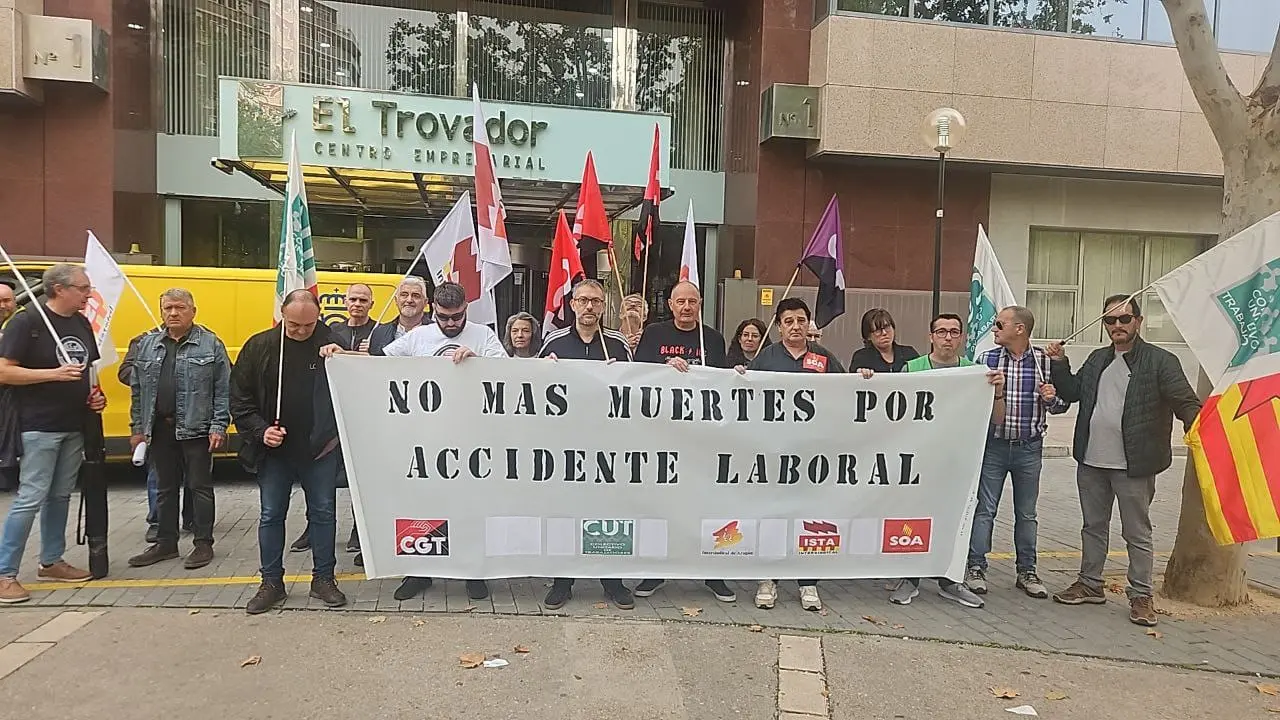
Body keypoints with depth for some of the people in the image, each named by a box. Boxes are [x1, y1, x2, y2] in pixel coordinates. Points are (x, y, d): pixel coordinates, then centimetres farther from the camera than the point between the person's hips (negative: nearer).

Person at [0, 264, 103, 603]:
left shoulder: (82, 323, 11)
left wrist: (97, 394, 3)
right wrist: (54, 374, -22)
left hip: (75, 426, 7)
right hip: (39, 427, -7)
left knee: (60, 496, 14)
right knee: (30, 498, -7)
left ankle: (51, 561, 26)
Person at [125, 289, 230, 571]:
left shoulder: (211, 344, -3)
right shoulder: (147, 344, 10)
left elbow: (224, 389, -6)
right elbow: (137, 390, 13)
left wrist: (219, 426, -12)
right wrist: (137, 428, 8)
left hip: (196, 429, -5)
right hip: (159, 429, 5)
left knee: (200, 486, 3)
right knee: (165, 488, 14)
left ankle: (203, 544, 12)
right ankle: (166, 543, 24)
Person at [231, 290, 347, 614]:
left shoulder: (333, 344, -7)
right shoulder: (259, 347, -2)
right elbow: (240, 399, 1)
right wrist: (260, 431, -9)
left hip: (321, 450, -1)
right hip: (274, 451, 2)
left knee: (323, 512, 9)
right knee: (271, 515, 10)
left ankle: (323, 579, 23)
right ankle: (271, 583, 24)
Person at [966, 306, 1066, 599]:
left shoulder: (1045, 361, 0)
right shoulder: (985, 359, -1)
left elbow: (1061, 406, 8)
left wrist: (1052, 398, -14)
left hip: (1029, 447, 1)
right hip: (993, 444, -1)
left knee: (1026, 512, 11)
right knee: (985, 509, 1)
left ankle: (1027, 572, 23)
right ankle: (976, 568, 10)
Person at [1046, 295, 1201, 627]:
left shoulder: (1161, 361, -6)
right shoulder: (1097, 359, 12)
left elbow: (1186, 401, -12)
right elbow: (1071, 392, 16)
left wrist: (1196, 427, -30)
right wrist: (1059, 364, 3)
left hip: (1133, 465, -6)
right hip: (1091, 462, 6)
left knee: (1137, 533, 5)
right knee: (1093, 526, 17)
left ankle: (1140, 596, 17)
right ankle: (1090, 584, 30)